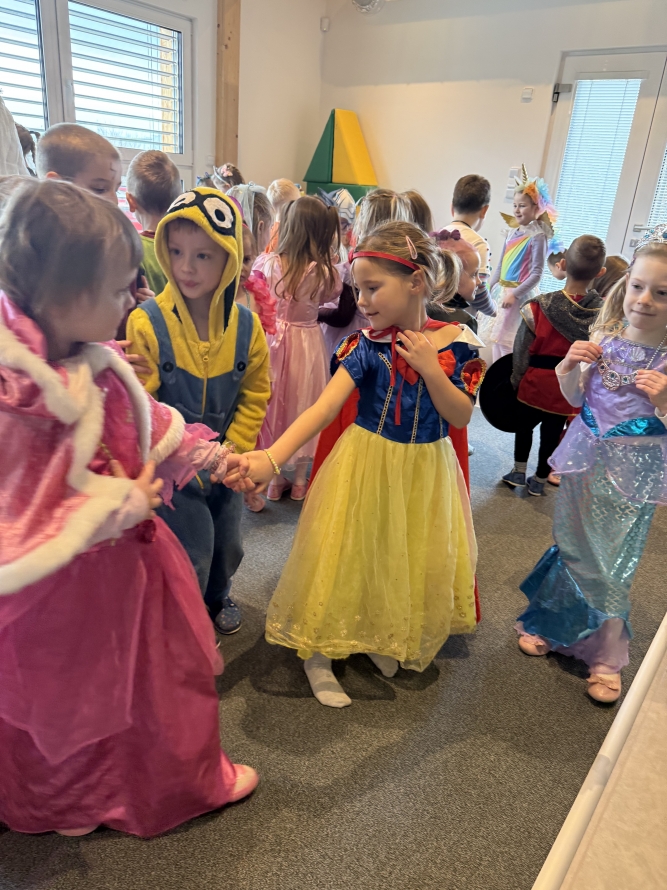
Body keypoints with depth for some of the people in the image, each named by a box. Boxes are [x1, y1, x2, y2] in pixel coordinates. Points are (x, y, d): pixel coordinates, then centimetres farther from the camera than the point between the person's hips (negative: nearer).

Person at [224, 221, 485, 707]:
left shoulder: (455, 342, -8)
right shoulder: (366, 344, -13)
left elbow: (461, 417, -8)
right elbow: (323, 407, -24)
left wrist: (429, 366, -21)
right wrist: (271, 457, -38)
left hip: (425, 473, 2)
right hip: (366, 464, -2)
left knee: (410, 560, 15)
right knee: (348, 556, 4)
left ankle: (382, 641, 42)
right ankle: (318, 655, 24)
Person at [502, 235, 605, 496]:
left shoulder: (539, 306, -19)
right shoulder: (603, 312, -11)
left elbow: (522, 351, -12)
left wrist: (515, 381, 1)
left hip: (535, 381, -2)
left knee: (525, 425, 23)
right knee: (552, 434, 17)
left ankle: (519, 472, 33)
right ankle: (539, 481, 32)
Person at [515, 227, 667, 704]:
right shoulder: (603, 339, -4)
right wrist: (568, 367, -10)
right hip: (586, 458, 3)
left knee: (611, 563, 8)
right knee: (572, 548, 18)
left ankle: (607, 656, 31)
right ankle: (554, 626, 41)